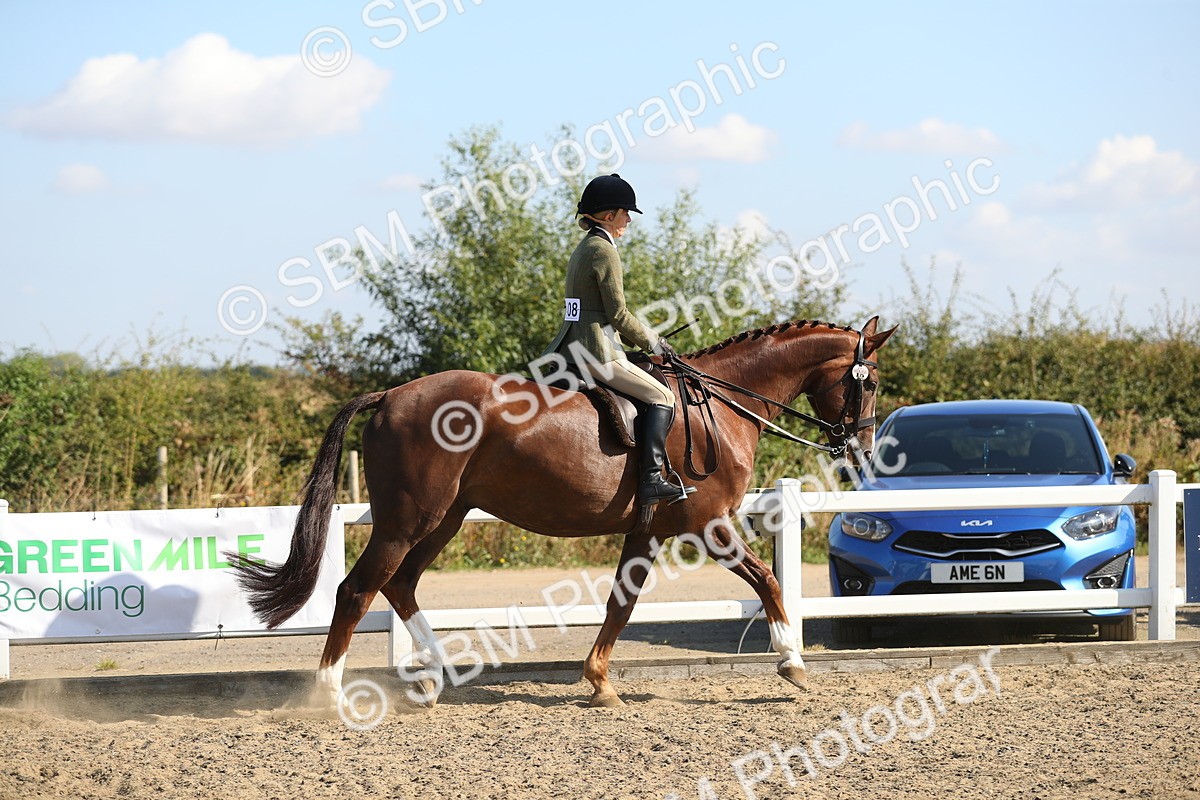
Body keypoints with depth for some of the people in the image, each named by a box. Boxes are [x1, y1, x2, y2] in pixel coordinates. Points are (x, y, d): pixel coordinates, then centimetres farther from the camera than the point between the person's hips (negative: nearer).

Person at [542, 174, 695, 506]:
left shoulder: (584, 249, 18)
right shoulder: (604, 251, -12)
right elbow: (617, 314, -14)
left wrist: (649, 338, 21)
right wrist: (653, 344, -1)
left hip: (571, 350, 11)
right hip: (596, 351, -11)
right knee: (660, 396, -9)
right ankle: (651, 479, -19)